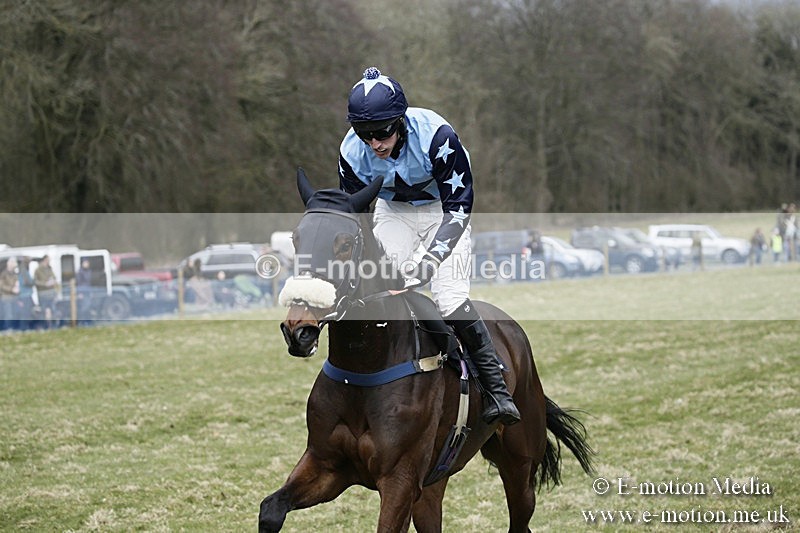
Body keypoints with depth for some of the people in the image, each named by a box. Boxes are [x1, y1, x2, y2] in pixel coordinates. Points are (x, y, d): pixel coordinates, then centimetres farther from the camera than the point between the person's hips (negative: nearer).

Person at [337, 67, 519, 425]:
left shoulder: (436, 135, -34)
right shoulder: (352, 151, -23)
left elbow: (459, 206, -28)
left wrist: (431, 259, -39)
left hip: (442, 210, -3)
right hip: (393, 213, 3)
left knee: (450, 297, -21)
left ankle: (495, 385, -11)